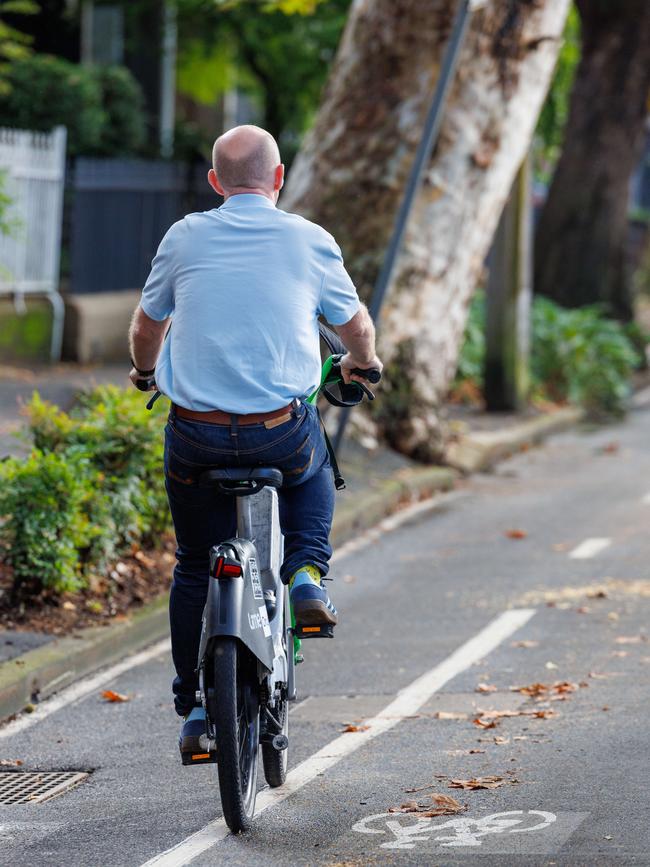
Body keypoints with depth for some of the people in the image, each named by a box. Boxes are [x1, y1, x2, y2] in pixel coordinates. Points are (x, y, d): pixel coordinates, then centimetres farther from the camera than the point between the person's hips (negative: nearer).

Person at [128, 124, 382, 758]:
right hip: (280, 434, -1)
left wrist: (145, 369, 40)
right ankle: (307, 575, 14)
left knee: (194, 568, 18)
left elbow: (144, 331, 17)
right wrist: (360, 365, 39)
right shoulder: (311, 241, 2)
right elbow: (358, 332, 15)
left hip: (196, 435, 1)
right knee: (314, 468, 35)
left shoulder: (185, 238, 4)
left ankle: (194, 706, 17)